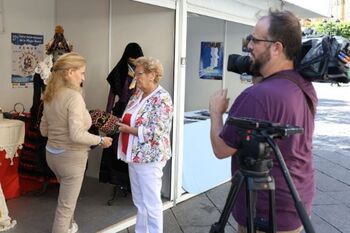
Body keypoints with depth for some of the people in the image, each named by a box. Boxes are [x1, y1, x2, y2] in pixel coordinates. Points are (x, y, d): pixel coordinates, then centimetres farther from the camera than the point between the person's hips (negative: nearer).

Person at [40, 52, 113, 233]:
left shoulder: (50, 96, 4)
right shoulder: (74, 96, -21)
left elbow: (44, 130, 12)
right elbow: (77, 135, -27)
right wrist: (101, 140, -14)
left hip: (52, 153, 9)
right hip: (70, 157, -9)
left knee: (67, 197, 31)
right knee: (66, 205, 6)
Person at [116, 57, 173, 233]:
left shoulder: (162, 99, -16)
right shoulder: (138, 93, 9)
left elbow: (155, 133, -22)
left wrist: (127, 129, -17)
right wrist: (118, 122, -3)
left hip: (149, 158, -8)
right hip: (134, 155, 8)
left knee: (151, 203, 4)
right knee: (139, 202, 18)